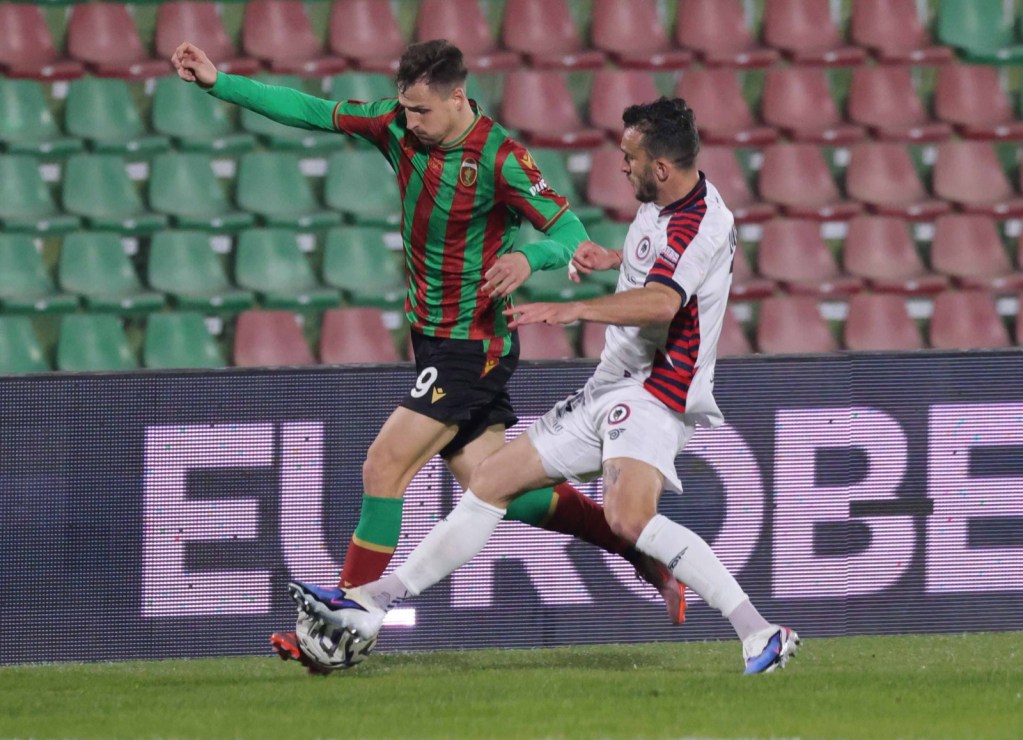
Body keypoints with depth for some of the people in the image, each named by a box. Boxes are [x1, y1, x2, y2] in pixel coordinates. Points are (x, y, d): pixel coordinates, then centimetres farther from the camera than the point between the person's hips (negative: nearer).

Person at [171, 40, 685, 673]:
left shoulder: (498, 157, -19)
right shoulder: (399, 127, 0)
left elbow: (570, 232, -19)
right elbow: (312, 112, 6)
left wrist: (529, 258, -40)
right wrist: (217, 82, 2)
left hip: (472, 346, -8)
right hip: (434, 337, 8)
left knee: (384, 466, -13)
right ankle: (643, 548, 19)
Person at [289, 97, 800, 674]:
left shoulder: (699, 225, -20)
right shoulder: (662, 202, 11)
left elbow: (660, 302, -40)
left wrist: (573, 310, -48)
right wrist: (612, 259, 17)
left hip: (657, 392, -10)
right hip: (610, 386, 10)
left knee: (629, 516, -34)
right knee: (491, 482, 11)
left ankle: (762, 634, -29)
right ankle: (371, 606, 18)